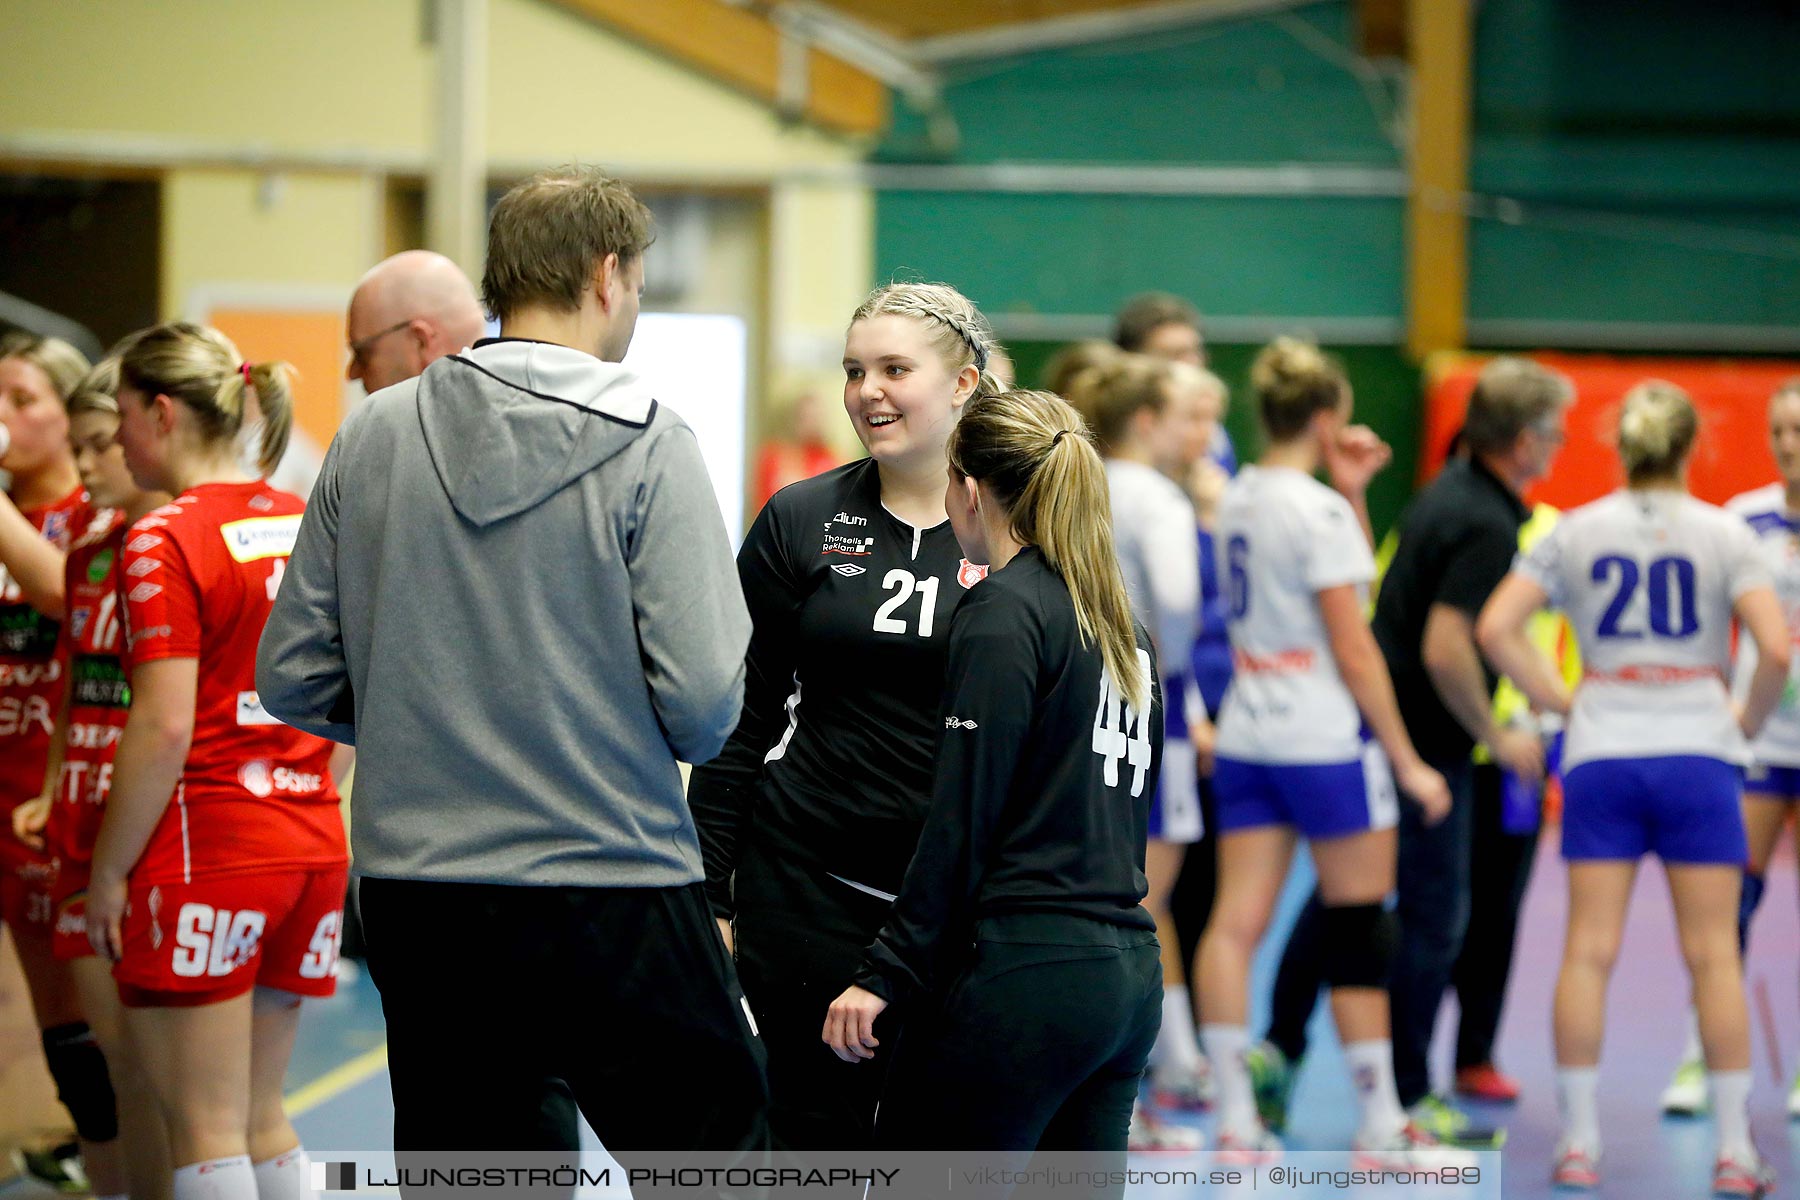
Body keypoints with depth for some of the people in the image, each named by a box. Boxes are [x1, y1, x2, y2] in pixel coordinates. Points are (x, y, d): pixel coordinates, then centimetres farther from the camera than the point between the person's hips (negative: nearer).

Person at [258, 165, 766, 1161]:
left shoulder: (371, 436, 4)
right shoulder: (646, 447, -9)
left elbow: (293, 678, 6)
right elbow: (705, 702, -14)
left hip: (413, 898, 5)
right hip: (610, 889, -5)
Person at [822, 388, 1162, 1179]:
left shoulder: (1003, 612, -8)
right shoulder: (1123, 624, 17)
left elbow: (961, 822, -13)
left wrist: (884, 973, -11)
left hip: (1023, 970, -8)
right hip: (1130, 975, 8)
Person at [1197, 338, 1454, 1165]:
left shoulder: (1238, 500, 9)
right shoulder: (1320, 512, -14)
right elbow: (1353, 652, -15)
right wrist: (1408, 762, -10)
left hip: (1245, 736, 7)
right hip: (1325, 743, -7)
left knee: (1236, 921, 2)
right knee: (1360, 933, 2)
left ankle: (1235, 1121, 0)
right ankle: (1381, 1128, 7)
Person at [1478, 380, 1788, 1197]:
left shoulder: (1575, 532, 4)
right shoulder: (1724, 534, -3)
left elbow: (1495, 628, -3)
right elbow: (1775, 649, -13)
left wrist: (1557, 698, 6)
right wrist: (1749, 721, 3)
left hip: (1601, 754, 2)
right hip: (1696, 751, -2)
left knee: (1589, 949, 4)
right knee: (1713, 952, 3)